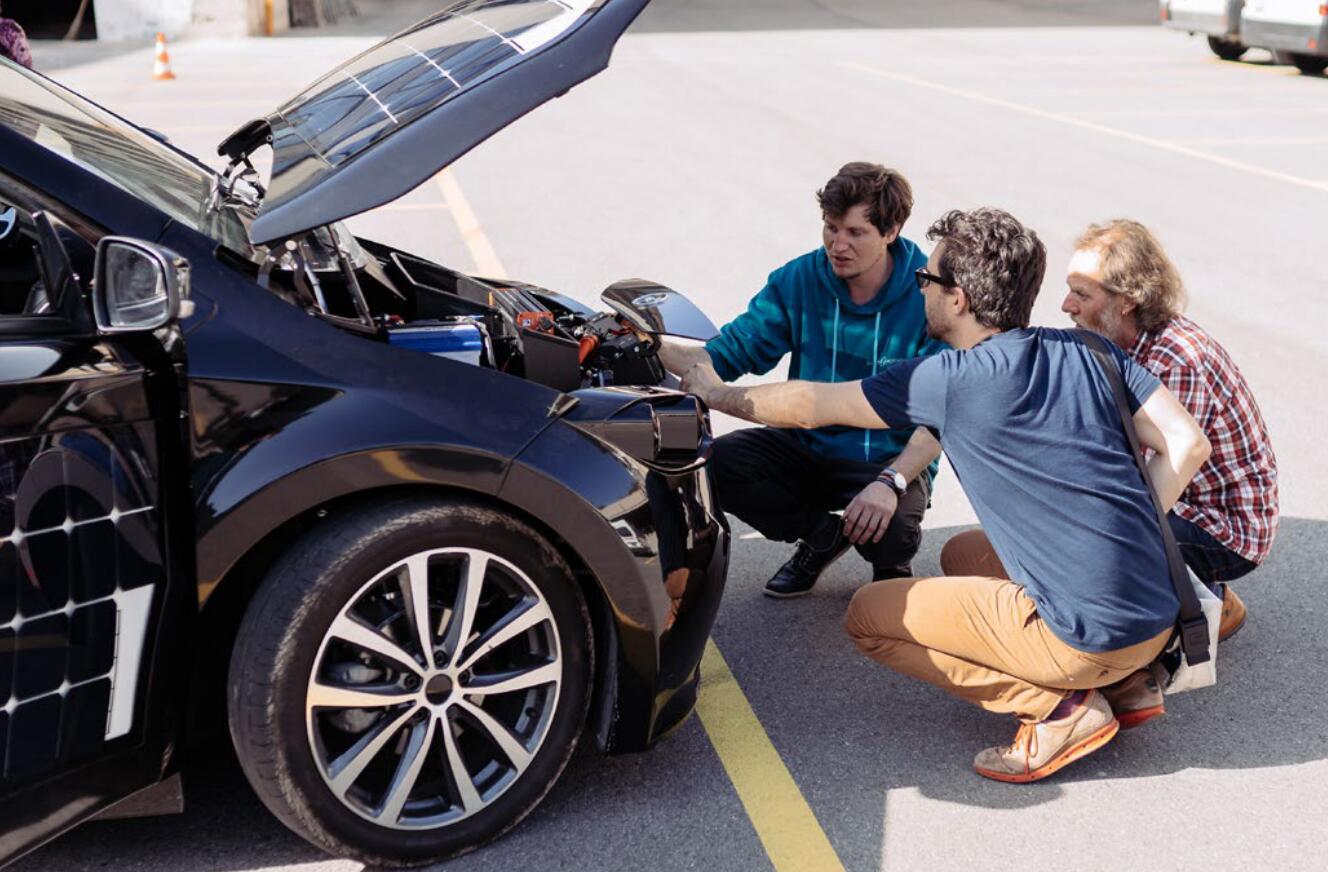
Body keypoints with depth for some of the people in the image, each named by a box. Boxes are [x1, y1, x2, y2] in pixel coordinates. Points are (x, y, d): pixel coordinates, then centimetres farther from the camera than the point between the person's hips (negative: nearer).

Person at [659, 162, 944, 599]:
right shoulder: (799, 280, -4)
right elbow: (728, 355, -7)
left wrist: (891, 482, -32)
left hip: (892, 458, -3)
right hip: (808, 445, 4)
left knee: (887, 530, -35)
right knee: (718, 462, -22)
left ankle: (893, 560, 8)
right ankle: (822, 535, 5)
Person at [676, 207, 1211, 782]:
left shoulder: (951, 380, -8)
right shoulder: (1088, 352, 7)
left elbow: (809, 407, 1)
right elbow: (1187, 444, 3)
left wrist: (717, 395, 17)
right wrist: (1125, 539, 10)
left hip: (1084, 640, -7)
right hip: (1160, 618, 7)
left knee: (866, 617, 7)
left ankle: (1056, 709, -3)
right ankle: (1124, 681, 15)